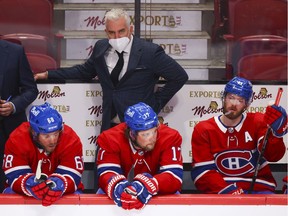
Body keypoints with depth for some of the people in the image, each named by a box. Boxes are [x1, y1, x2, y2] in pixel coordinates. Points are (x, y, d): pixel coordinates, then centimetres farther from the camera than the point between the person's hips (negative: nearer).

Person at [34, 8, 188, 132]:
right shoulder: (101, 48, 4)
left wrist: (156, 103, -4)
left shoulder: (150, 52, -12)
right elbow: (85, 71, 21)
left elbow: (180, 76, -4)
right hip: (110, 126, 5)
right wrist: (49, 74, 16)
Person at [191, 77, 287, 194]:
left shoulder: (258, 122, 5)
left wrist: (275, 131, -30)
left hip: (258, 188, 1)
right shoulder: (203, 130, 5)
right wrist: (225, 190, -18)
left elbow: (273, 156, -10)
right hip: (219, 191, -1)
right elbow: (202, 171, -3)